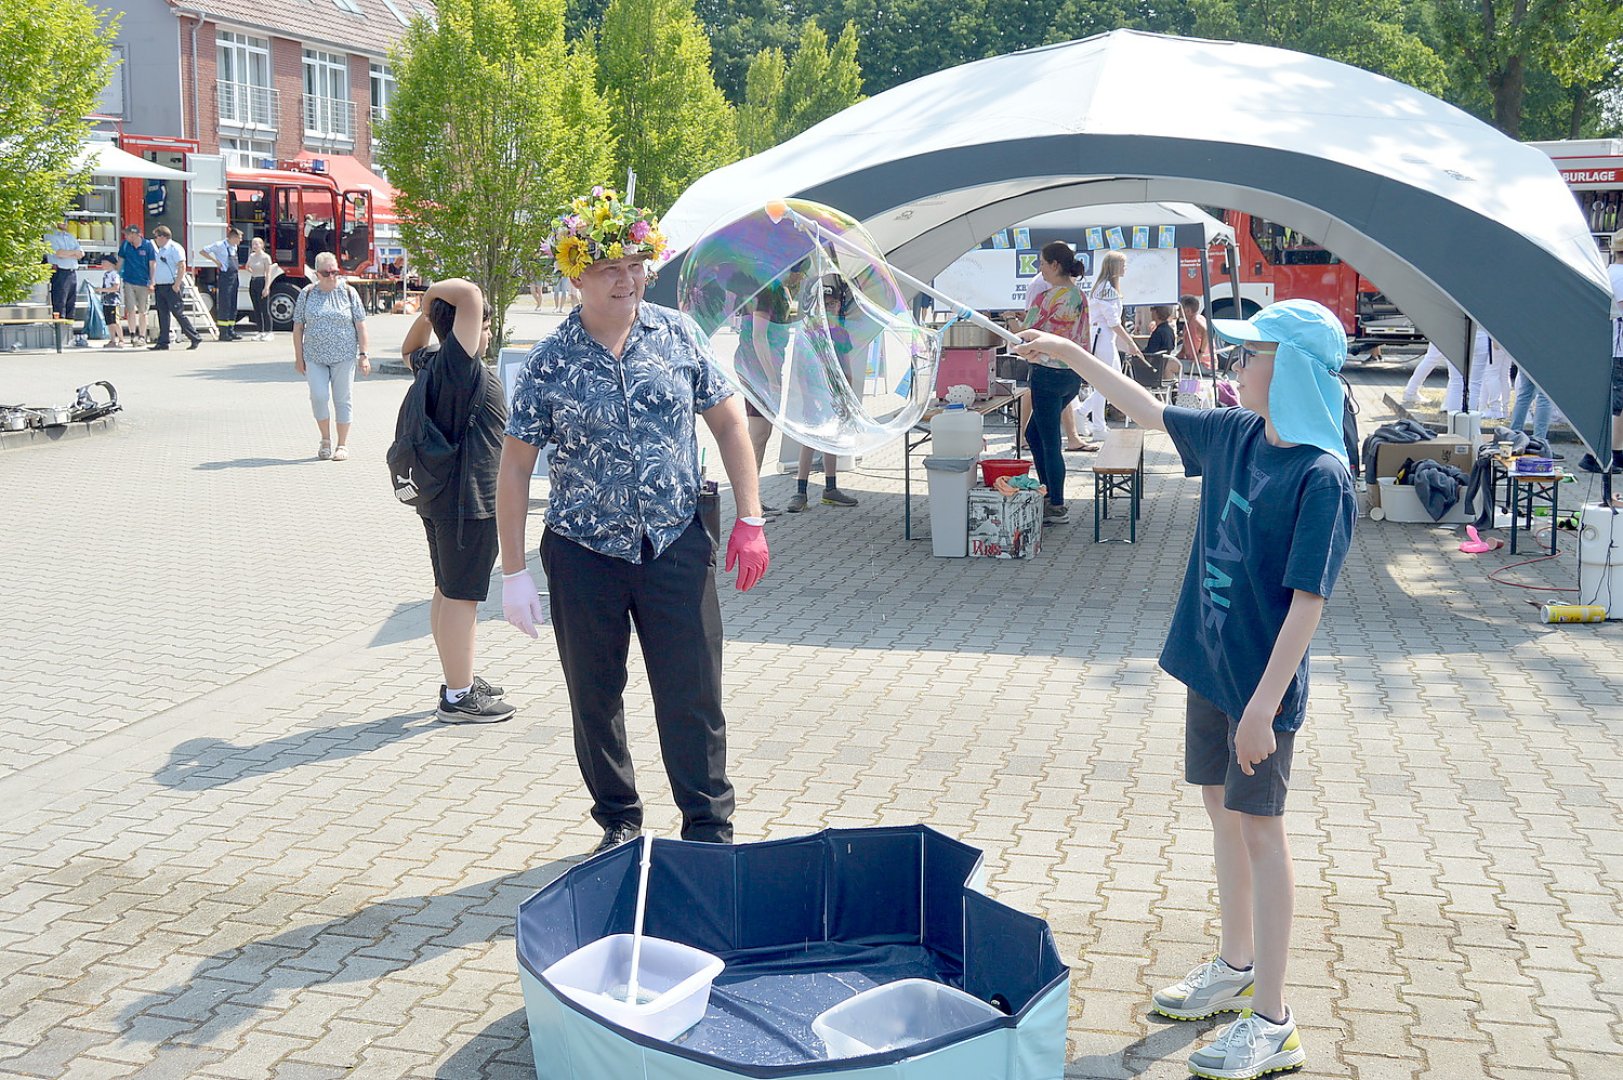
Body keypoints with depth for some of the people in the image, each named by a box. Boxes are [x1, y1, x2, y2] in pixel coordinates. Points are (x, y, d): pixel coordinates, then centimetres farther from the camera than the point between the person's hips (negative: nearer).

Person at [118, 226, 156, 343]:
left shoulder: (148, 245, -5)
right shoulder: (125, 245, 3)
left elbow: (152, 265, -3)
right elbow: (120, 261, 13)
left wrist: (152, 283, -7)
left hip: (143, 283, -2)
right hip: (129, 282, 2)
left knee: (142, 312, 5)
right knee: (130, 310, -6)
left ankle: (142, 336, 12)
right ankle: (133, 334, -2)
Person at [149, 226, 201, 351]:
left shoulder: (175, 248, -9)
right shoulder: (160, 250, 18)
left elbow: (182, 267, -16)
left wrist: (176, 284, -20)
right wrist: (153, 284, 16)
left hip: (171, 287, -9)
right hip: (160, 287, 9)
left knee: (178, 314, -9)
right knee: (163, 315, 7)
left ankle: (195, 339, -2)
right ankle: (163, 342, 9)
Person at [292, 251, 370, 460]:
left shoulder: (348, 292, 2)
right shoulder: (307, 294, 4)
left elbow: (360, 325, 3)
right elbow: (298, 327, 7)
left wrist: (363, 354, -2)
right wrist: (299, 357, 4)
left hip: (344, 357, -1)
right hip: (314, 357, 1)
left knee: (342, 399, 2)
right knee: (318, 396, -10)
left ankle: (342, 444, 13)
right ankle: (325, 440, 9)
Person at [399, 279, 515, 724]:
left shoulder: (430, 364, 8)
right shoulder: (458, 364, -18)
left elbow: (409, 349, 33)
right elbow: (469, 296, -29)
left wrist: (427, 312, 19)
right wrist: (436, 294, -10)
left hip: (440, 499, 10)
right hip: (468, 501, -10)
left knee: (448, 592, 17)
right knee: (461, 596, -4)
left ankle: (459, 681, 28)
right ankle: (459, 698, 2)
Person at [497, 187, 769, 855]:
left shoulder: (678, 335, -1)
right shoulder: (549, 364, -5)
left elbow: (728, 422, 5)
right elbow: (516, 467, -1)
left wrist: (749, 520, -2)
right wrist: (514, 573, -4)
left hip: (676, 548, 0)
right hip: (583, 555, 0)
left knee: (693, 697, 2)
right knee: (595, 698, 12)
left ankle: (710, 829, 18)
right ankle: (618, 820, 31)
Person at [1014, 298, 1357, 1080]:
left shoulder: (1322, 476, -20)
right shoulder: (1234, 434, 3)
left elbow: (1307, 599, -22)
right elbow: (1150, 410, 18)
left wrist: (1264, 702, -23)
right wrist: (1070, 354, 20)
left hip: (1263, 683, -8)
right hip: (1210, 664, 8)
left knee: (1259, 830, -1)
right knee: (1221, 809, 18)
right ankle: (1235, 968, 36)